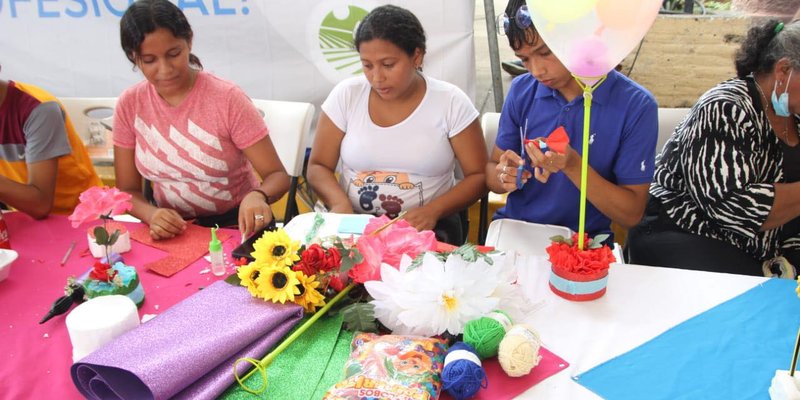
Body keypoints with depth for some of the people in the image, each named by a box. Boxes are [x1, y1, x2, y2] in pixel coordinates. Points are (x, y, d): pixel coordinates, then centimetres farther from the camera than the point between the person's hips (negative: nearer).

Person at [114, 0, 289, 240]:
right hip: (172, 229, 3)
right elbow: (128, 190, 1)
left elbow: (277, 175, -12)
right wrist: (151, 215, -20)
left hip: (237, 223, -3)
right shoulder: (130, 105, -4)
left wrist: (258, 196, -35)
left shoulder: (228, 99, -13)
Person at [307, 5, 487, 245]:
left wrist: (432, 211, -19)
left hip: (427, 226, -1)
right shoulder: (346, 95, 0)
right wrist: (340, 203, -17)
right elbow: (318, 166, 5)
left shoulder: (451, 102, -4)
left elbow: (479, 176, -2)